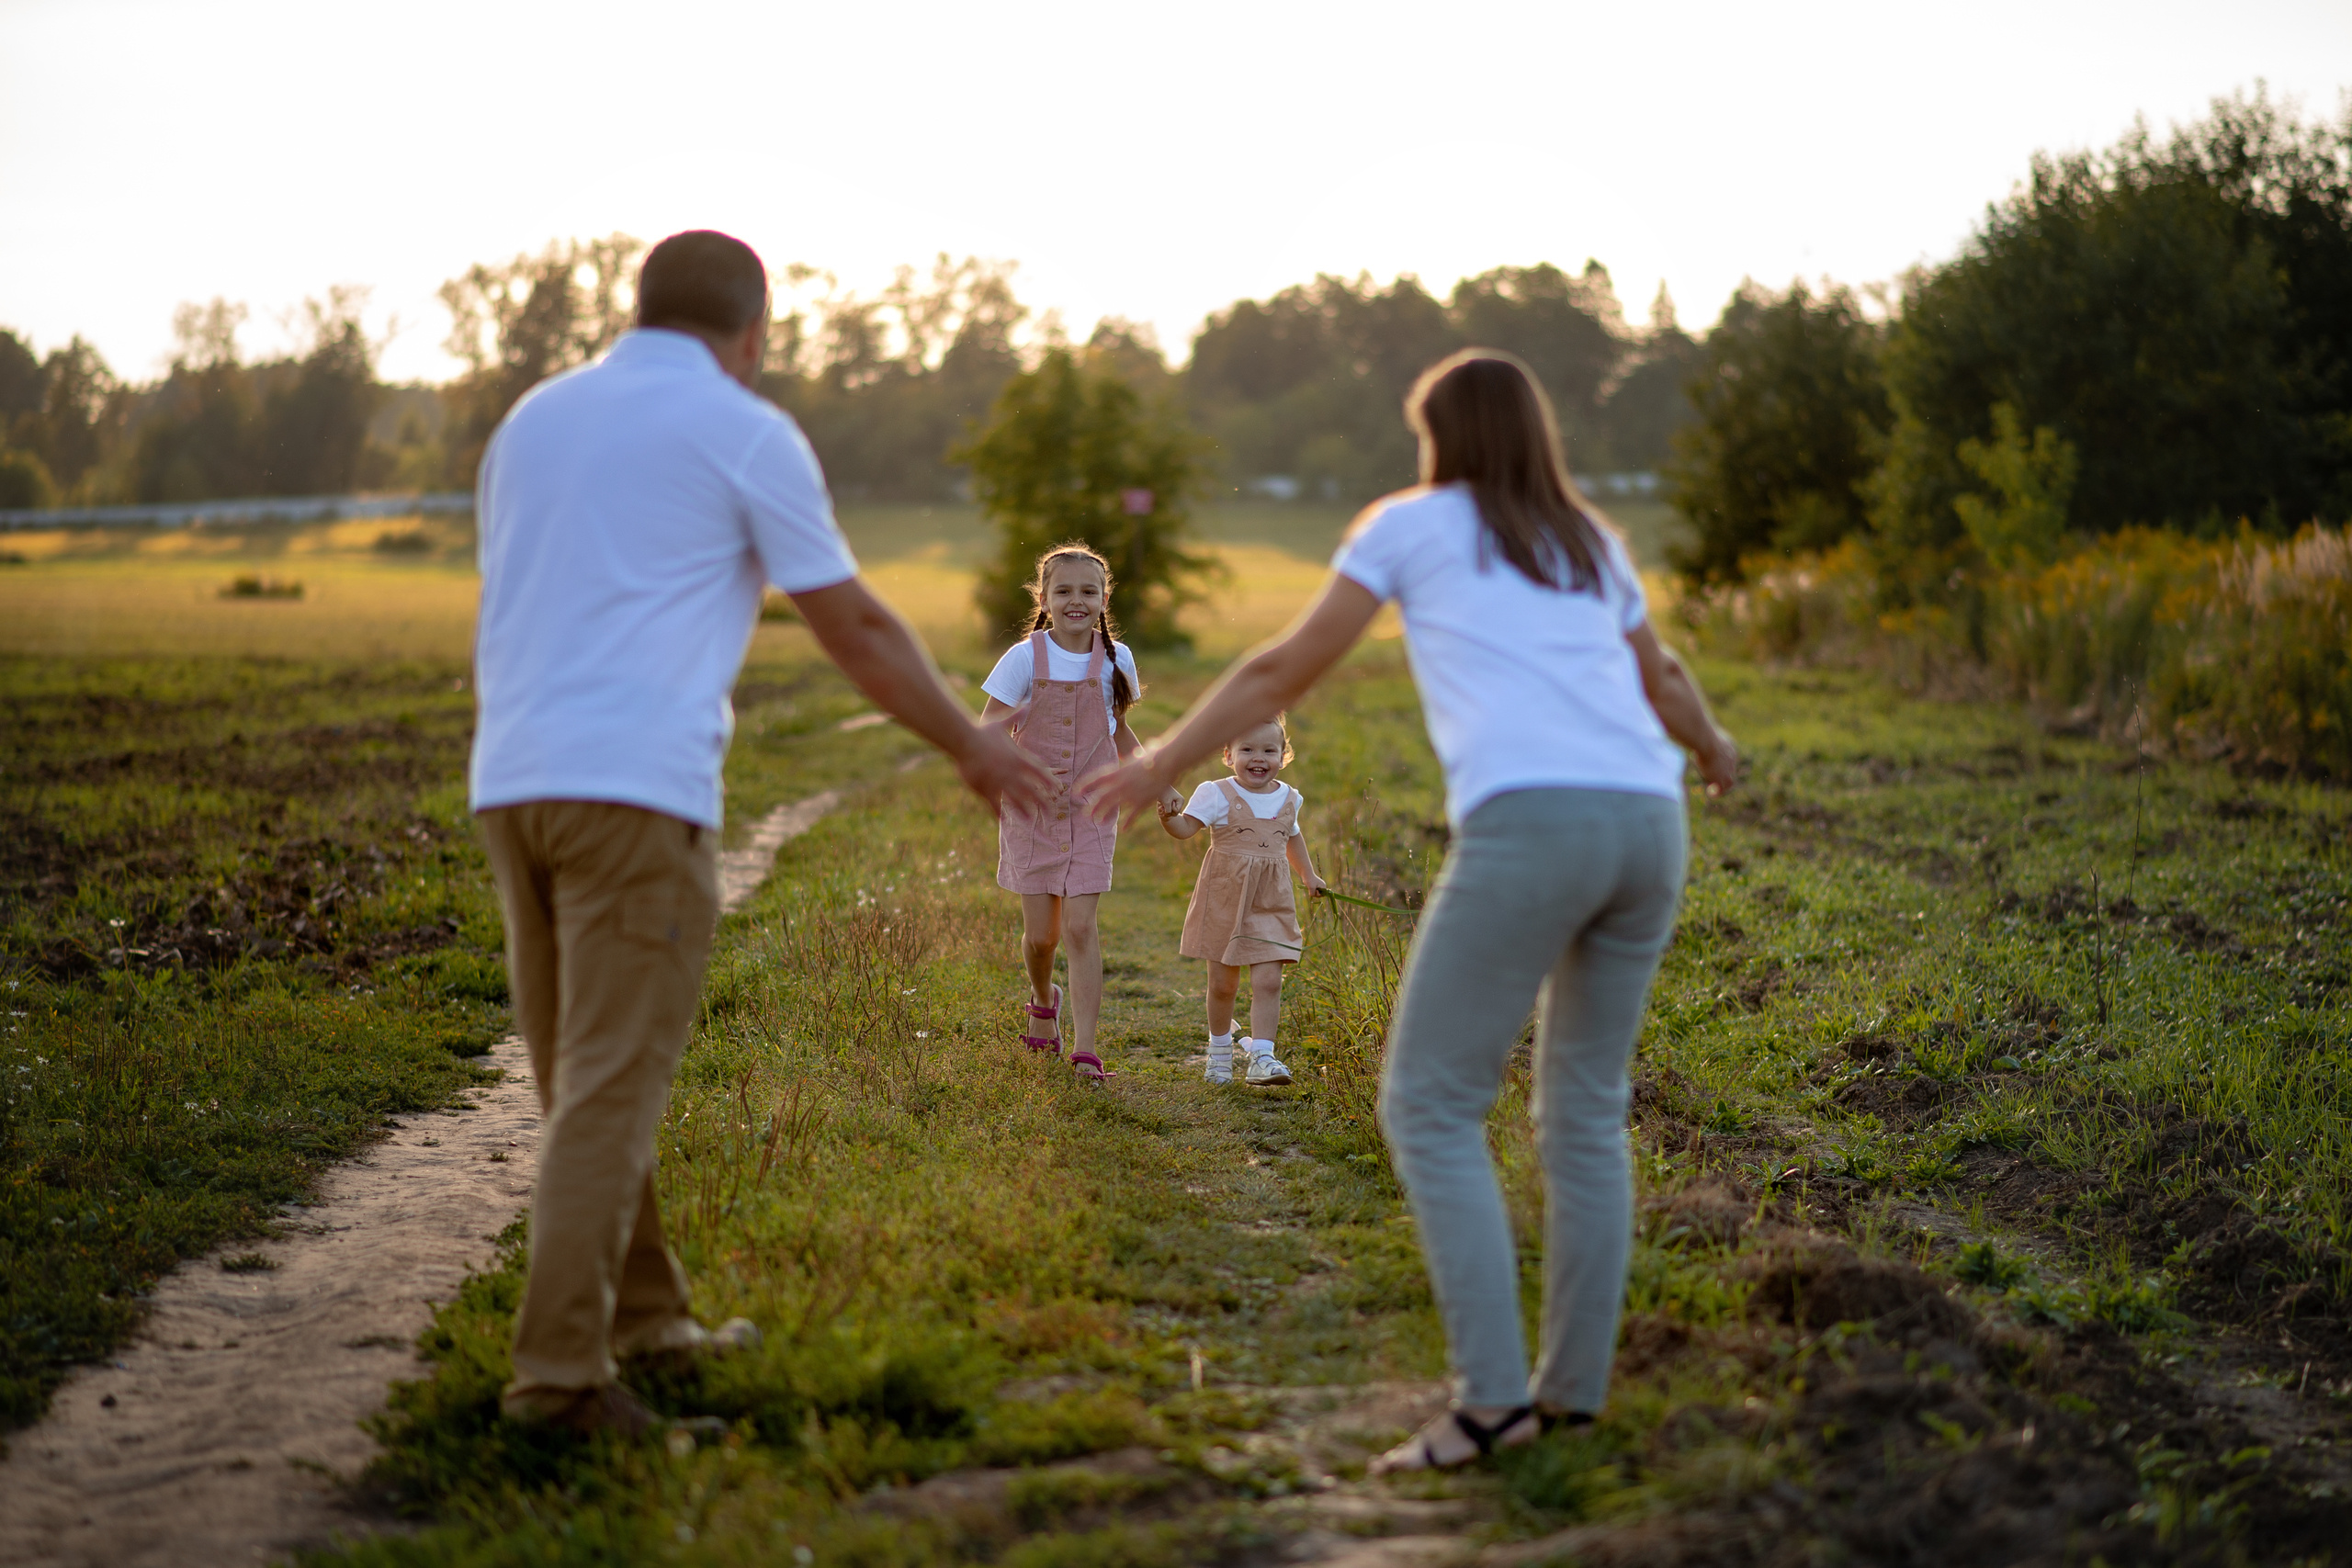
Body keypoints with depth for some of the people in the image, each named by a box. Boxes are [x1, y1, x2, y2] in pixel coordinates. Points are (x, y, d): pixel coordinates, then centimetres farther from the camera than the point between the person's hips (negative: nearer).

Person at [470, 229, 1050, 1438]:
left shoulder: (532, 420, 18)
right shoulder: (743, 434, 0)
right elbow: (856, 628, 3)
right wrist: (970, 746, 16)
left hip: (511, 782, 7)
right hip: (636, 789, -7)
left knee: (583, 1074, 16)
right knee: (611, 1086, -6)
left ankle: (644, 1320, 26)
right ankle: (559, 1366, -9)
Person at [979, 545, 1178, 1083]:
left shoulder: (1115, 659, 1)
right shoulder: (1025, 658, -7)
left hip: (1090, 811, 1)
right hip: (1031, 810, -1)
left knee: (1080, 927, -8)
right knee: (1040, 933, 4)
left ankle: (1085, 1048, -7)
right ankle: (1043, 999, 38)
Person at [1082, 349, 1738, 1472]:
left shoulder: (1411, 524, 16)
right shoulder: (1588, 546, 29)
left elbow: (1283, 670, 15)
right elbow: (1663, 679, 46)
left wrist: (1157, 765, 23)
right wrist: (1713, 749, 67)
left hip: (1528, 825, -6)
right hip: (1647, 825, 6)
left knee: (1429, 1107, -1)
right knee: (1585, 1109, 16)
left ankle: (1492, 1394, -9)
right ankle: (1575, 1386, 16)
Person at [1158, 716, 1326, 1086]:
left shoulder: (1288, 799, 7)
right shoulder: (1218, 795, -6)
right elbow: (1185, 828, -15)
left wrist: (1309, 876, 31)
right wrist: (1168, 814, -36)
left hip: (1270, 906, 2)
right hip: (1225, 900, -2)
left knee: (1268, 982, -9)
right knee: (1222, 985, 8)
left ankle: (1261, 1056, -10)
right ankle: (1220, 1048, 29)